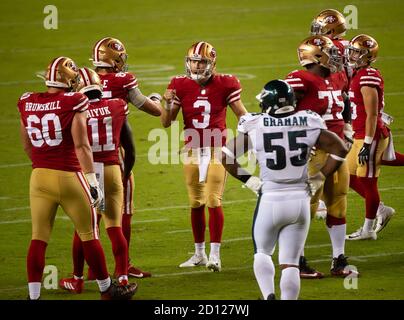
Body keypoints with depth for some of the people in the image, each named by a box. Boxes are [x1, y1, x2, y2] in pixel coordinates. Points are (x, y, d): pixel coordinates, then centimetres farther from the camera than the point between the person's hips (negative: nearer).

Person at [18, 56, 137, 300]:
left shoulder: (28, 103, 4)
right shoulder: (73, 103, -11)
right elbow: (81, 146, -13)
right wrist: (93, 181, -9)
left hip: (39, 177, 4)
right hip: (68, 176, -4)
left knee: (38, 239, 7)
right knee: (89, 236, 10)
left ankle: (34, 295, 3)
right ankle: (106, 289, 23)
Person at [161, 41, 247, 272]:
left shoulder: (224, 85, -7)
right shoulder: (181, 86, -2)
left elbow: (242, 115, 0)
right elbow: (166, 122, 0)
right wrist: (169, 105, -18)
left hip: (216, 149, -3)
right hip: (193, 149, 3)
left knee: (214, 201, -10)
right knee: (196, 203, 9)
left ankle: (215, 254, -6)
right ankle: (199, 253, 20)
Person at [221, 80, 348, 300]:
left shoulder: (255, 127, -7)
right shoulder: (308, 124, -2)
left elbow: (227, 157, -5)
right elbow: (339, 150, 3)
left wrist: (248, 180, 5)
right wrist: (317, 179, 9)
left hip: (270, 200, -1)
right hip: (300, 199, 2)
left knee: (262, 253, 19)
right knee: (290, 263, 10)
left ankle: (269, 295, -3)